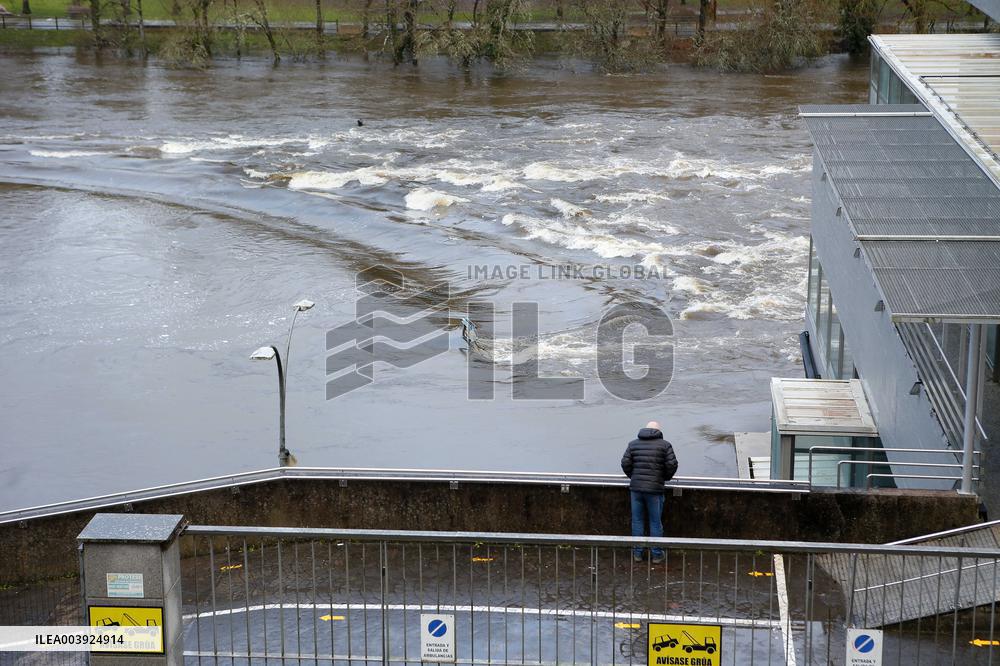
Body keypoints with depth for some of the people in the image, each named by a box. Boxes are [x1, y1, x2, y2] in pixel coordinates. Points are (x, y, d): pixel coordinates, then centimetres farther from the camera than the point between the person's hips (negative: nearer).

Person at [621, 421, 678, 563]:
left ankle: (637, 553, 16)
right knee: (655, 522, 7)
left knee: (637, 521, 12)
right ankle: (656, 555, 13)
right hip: (655, 489, -2)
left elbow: (625, 463, 0)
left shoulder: (633, 444, 7)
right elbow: (672, 464, -7)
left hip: (636, 488, 2)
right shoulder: (664, 445, 0)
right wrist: (666, 477, 12)